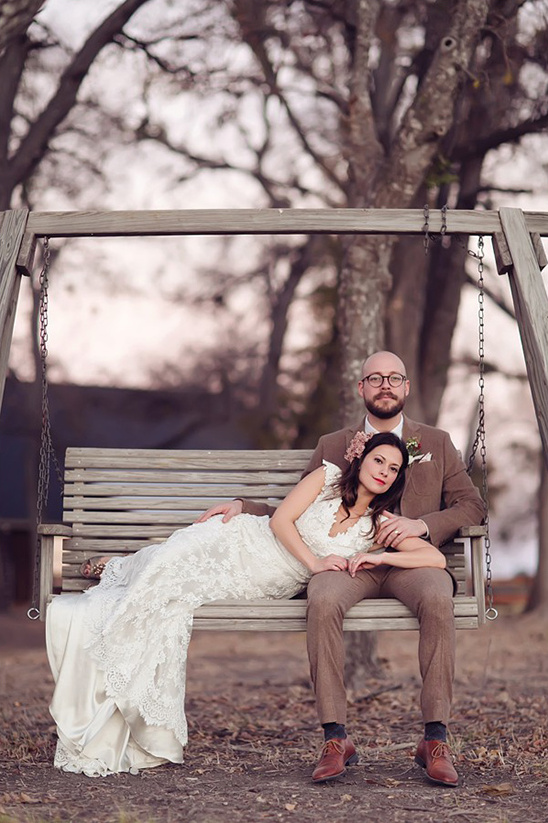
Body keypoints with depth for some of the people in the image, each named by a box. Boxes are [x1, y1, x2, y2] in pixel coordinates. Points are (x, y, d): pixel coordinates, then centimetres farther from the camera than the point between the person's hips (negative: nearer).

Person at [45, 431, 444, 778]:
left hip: (262, 586, 0)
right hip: (238, 543, 0)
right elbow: (280, 520, -8)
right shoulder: (328, 476, 0)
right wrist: (313, 563, -20)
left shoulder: (378, 526, 2)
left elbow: (437, 558, -7)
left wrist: (381, 557, -20)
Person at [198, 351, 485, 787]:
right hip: (348, 559, 1)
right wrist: (243, 507, 8)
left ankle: (435, 739, -33)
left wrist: (421, 525, -7)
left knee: (438, 599, -37)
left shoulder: (437, 443, 20)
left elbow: (471, 506, 10)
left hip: (412, 561, -1)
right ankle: (335, 738, -31)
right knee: (323, 602, -35)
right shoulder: (332, 446, 22)